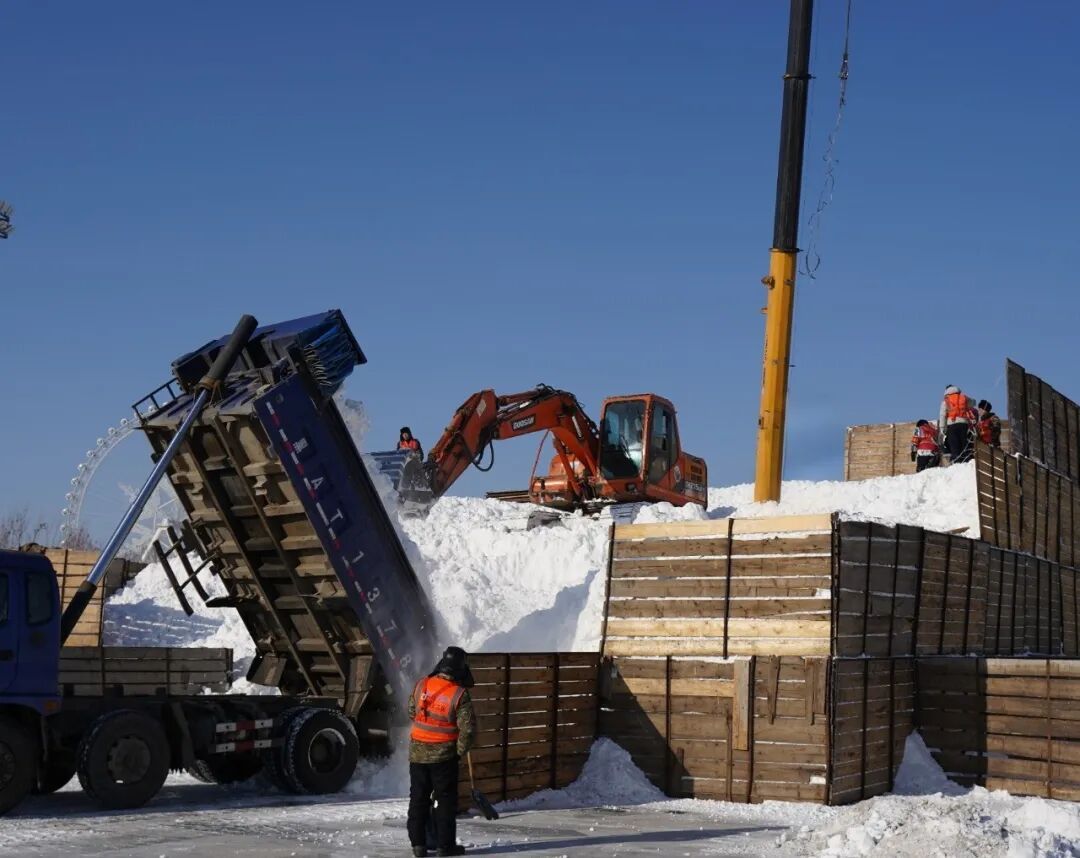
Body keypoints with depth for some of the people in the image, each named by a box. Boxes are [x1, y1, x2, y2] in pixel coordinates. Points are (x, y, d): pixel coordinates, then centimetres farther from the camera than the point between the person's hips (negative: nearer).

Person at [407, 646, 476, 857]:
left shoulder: (421, 685, -4)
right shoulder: (460, 694, -16)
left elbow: (412, 712, 11)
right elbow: (468, 729, -16)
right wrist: (460, 750, 0)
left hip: (417, 752, 4)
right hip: (444, 755, -4)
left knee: (418, 798, 12)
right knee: (446, 800, 7)